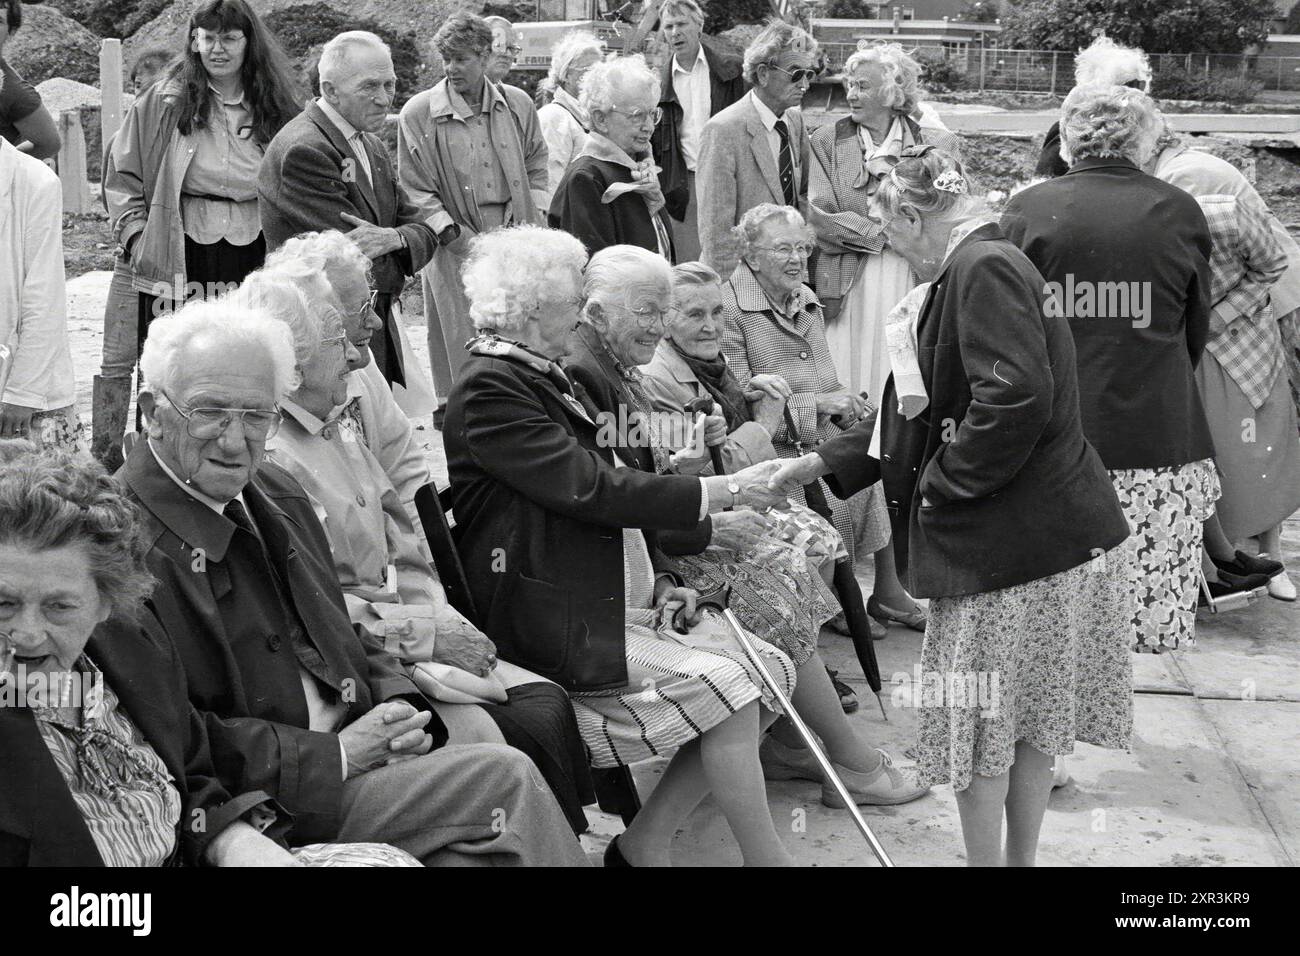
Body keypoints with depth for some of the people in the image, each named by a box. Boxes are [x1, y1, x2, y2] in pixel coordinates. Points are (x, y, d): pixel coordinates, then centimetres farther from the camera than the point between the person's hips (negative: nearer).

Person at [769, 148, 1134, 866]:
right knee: (1030, 718, 18)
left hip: (1009, 543, -10)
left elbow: (1016, 401, -29)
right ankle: (1020, 857, 31)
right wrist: (823, 462, 18)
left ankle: (987, 859, 16)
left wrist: (942, 482, -16)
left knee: (977, 724, 4)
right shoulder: (988, 268, 16)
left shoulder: (983, 269, -16)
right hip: (1050, 537, 10)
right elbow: (928, 414, 21)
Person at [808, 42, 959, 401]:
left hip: (917, 287, 0)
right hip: (850, 289, 0)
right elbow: (819, 216, -3)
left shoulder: (938, 144, 6)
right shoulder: (827, 141, 6)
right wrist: (883, 234, -13)